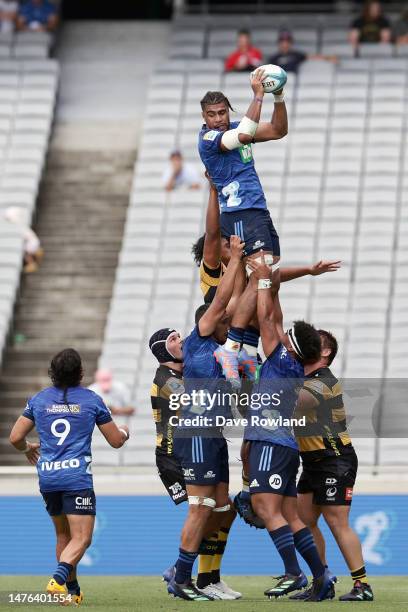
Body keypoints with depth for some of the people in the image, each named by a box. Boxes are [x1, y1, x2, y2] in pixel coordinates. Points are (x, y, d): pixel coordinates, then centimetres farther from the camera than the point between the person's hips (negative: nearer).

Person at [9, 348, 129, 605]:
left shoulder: (39, 400, 7)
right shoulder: (91, 400, 0)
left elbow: (15, 438, 8)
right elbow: (116, 440, 7)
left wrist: (28, 448, 30)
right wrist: (125, 431, 31)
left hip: (47, 477, 4)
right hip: (77, 478, -4)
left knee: (63, 535, 20)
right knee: (81, 538, -7)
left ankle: (73, 591, 24)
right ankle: (58, 580, -31)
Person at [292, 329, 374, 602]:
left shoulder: (324, 383, -18)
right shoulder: (303, 378, 12)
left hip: (335, 460, -9)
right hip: (312, 461, 10)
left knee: (337, 523, -11)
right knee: (304, 521, 7)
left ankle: (362, 586, -7)